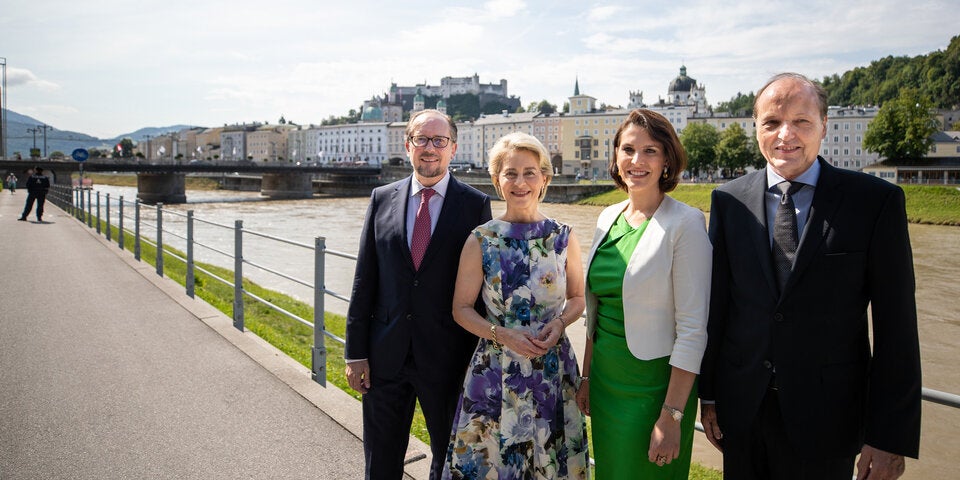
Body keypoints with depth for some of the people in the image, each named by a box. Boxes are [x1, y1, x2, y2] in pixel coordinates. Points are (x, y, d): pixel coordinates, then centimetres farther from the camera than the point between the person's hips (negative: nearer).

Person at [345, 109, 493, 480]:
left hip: (447, 357, -2)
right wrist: (355, 352, 1)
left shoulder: (475, 204, -5)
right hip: (386, 356, 3)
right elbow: (364, 280, 3)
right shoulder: (382, 199, 3)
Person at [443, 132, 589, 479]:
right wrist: (502, 334, -15)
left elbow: (577, 298, 11)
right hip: (495, 369, -1)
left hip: (553, 368, 2)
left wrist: (560, 322, -10)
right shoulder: (480, 241, -5)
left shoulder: (563, 238, -1)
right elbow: (461, 308, 0)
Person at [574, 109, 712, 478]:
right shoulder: (608, 218, 4)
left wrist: (672, 417, -18)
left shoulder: (685, 223, -15)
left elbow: (693, 329, -17)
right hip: (606, 381, 6)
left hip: (652, 388, -6)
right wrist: (586, 377, 12)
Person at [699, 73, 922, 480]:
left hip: (826, 415, -2)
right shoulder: (729, 200, 0)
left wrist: (889, 435, -8)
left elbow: (895, 327, -7)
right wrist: (708, 393, 5)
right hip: (741, 406, 2)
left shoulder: (876, 201, -7)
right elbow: (717, 303, 2)